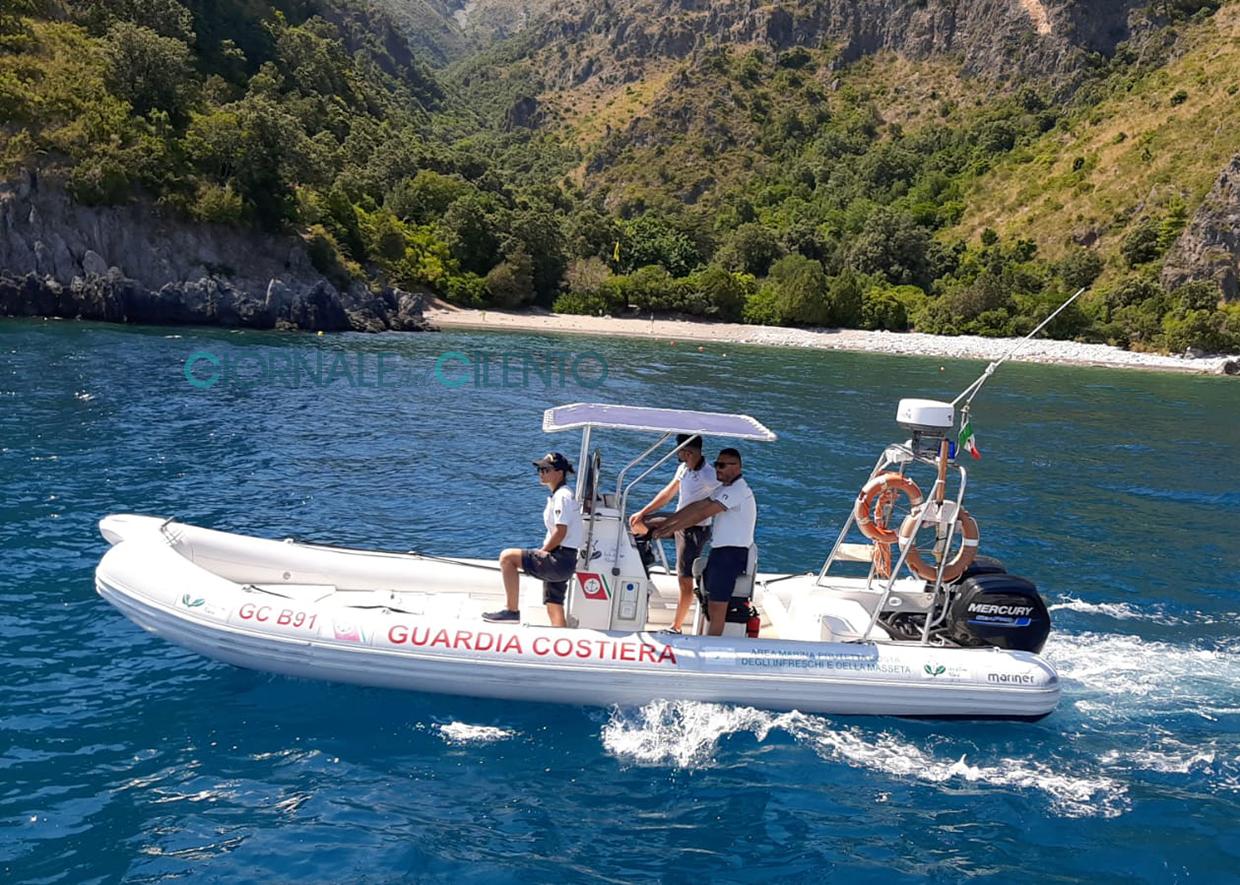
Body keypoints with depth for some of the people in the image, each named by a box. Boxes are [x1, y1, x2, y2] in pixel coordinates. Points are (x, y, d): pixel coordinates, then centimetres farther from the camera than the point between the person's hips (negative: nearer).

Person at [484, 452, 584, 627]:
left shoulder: (562, 496, -12)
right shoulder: (559, 495, 18)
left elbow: (560, 532, -19)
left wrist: (541, 552, -10)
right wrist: (543, 553, 12)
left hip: (560, 560, -10)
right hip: (560, 562, 10)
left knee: (507, 557, -12)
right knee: (554, 609, 10)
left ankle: (511, 610, -7)